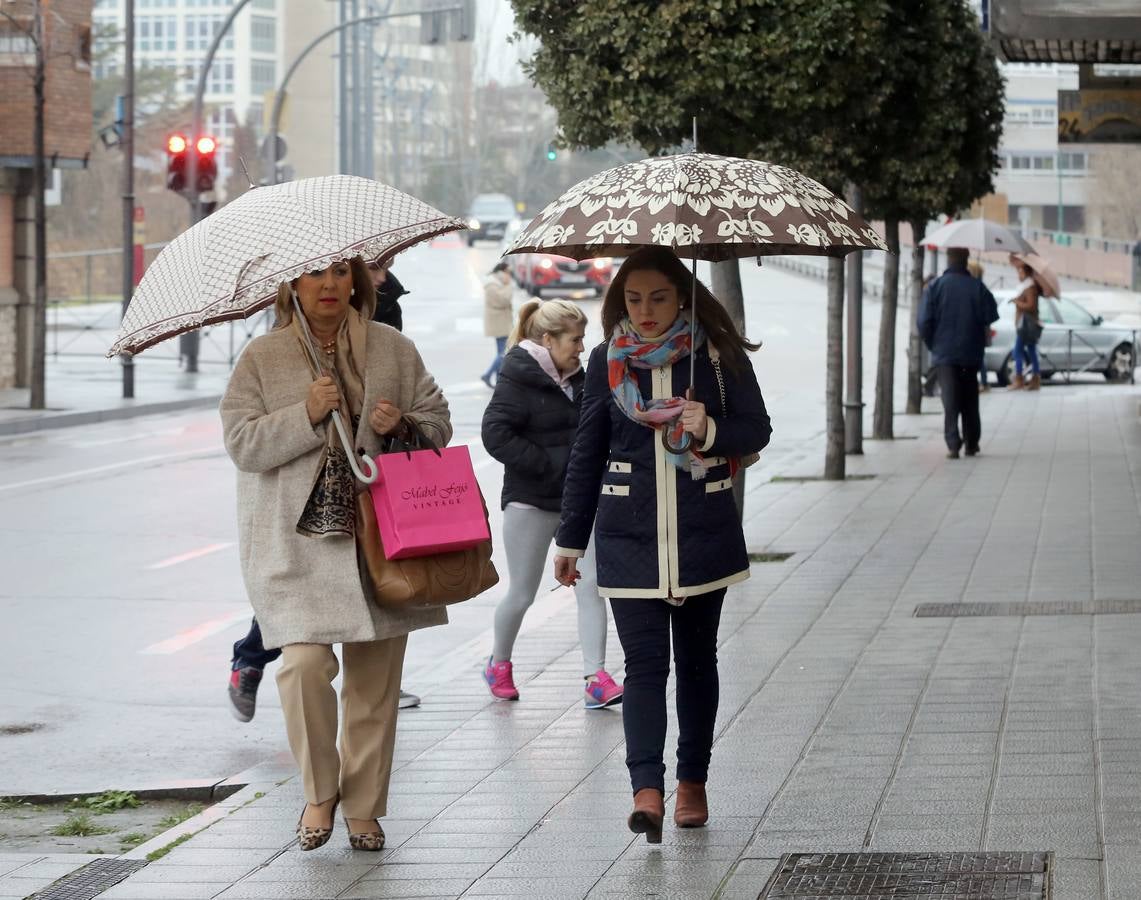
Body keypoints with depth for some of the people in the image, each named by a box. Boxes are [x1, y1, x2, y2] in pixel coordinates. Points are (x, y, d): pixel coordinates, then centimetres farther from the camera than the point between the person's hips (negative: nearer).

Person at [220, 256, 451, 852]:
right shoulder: (263, 358, 3)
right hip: (298, 539, -2)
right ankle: (319, 793, 5)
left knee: (374, 677, 4)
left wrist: (402, 425, -8)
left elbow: (439, 420, 14)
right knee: (304, 662, -16)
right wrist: (306, 415, -16)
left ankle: (363, 807, 17)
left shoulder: (393, 350, 9)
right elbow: (241, 442, -3)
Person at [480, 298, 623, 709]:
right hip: (531, 502, -6)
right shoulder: (518, 379, -12)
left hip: (579, 499, 6)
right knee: (522, 594, 6)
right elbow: (496, 433, -22)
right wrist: (550, 466, -22)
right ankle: (499, 664, 30)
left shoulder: (576, 377, 10)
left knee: (590, 585, -7)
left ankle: (596, 678, -8)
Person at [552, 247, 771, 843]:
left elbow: (758, 430, 3)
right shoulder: (607, 359, 3)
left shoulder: (717, 354, -1)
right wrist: (570, 538, 11)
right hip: (629, 534, 0)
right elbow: (587, 451, 9)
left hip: (703, 532, 0)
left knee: (696, 659, 10)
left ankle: (692, 782, 22)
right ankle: (647, 789, -19)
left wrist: (712, 430, -19)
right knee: (644, 661, -10)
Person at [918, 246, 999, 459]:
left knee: (951, 401, -3)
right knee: (970, 401, 14)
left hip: (944, 353, -2)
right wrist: (978, 342, 13)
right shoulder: (978, 287, -3)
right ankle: (972, 444, 18)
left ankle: (953, 444, -15)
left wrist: (932, 344, 6)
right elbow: (990, 319, -4)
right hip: (971, 354, 2)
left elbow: (924, 321, -9)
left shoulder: (936, 286, -7)